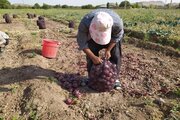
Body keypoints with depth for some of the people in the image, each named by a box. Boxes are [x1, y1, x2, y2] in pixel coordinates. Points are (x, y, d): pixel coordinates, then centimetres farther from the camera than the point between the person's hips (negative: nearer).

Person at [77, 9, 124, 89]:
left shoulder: (117, 23, -39)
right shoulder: (85, 23, -40)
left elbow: (117, 37, -16)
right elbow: (82, 42, -27)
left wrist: (108, 50, -17)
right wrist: (93, 57, -28)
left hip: (112, 35, 0)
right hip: (92, 36, 0)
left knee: (115, 55, -7)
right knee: (90, 57, -7)